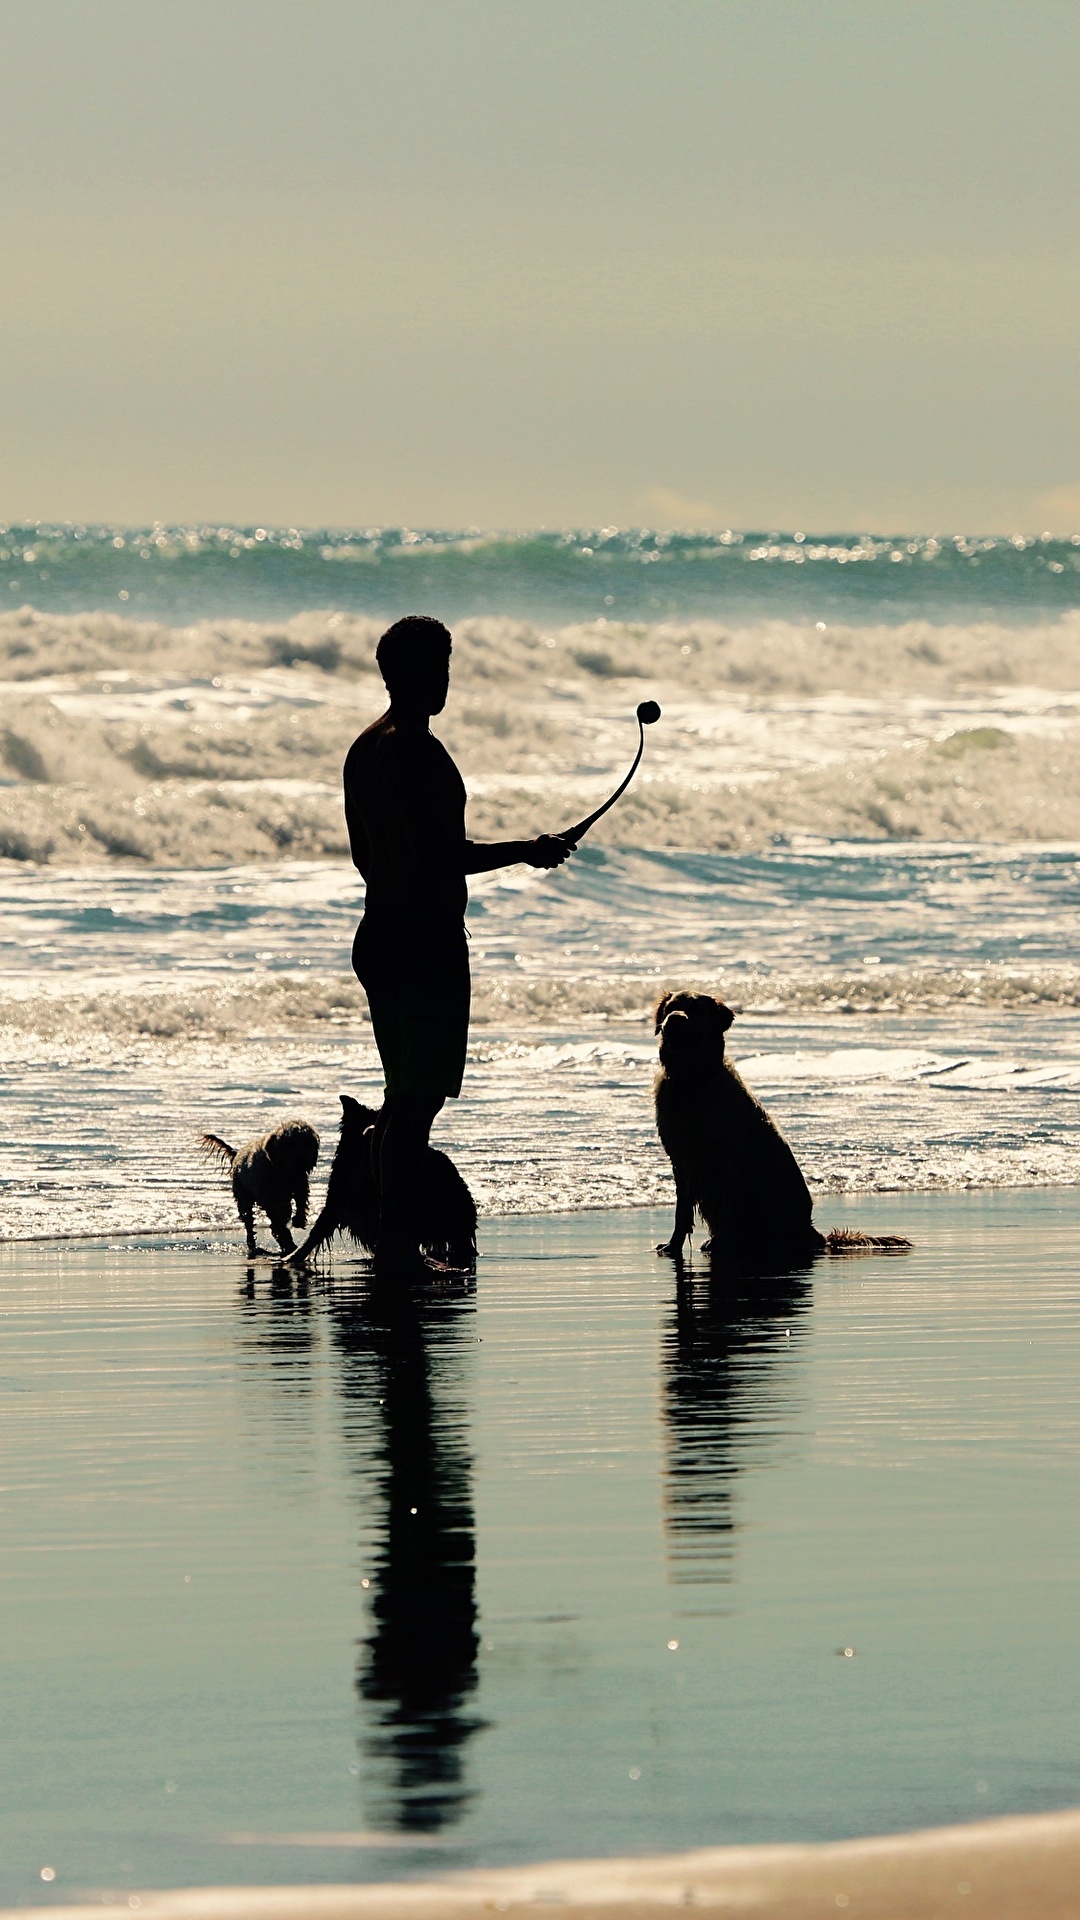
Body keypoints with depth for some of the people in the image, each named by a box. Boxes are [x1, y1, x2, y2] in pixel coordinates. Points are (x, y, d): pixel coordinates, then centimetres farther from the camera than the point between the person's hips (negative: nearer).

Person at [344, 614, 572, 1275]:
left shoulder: (365, 749, 13)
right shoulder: (418, 751, -17)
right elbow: (444, 854, -23)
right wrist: (529, 850, -11)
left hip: (380, 932, 10)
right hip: (428, 936, -10)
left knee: (405, 1094, 15)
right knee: (420, 1097, -7)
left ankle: (392, 1239, 18)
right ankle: (398, 1244, -8)